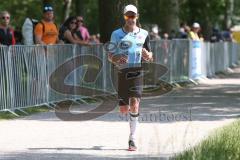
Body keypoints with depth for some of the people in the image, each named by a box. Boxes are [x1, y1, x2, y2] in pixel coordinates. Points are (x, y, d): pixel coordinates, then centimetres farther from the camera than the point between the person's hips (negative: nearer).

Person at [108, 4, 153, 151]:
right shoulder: (117, 34, 7)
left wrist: (147, 55, -13)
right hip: (122, 73, 1)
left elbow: (150, 58, 11)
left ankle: (132, 139, -11)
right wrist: (117, 59, -15)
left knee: (134, 106, -16)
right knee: (124, 110, 3)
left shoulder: (143, 34, 8)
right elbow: (110, 56, 8)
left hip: (137, 73, -1)